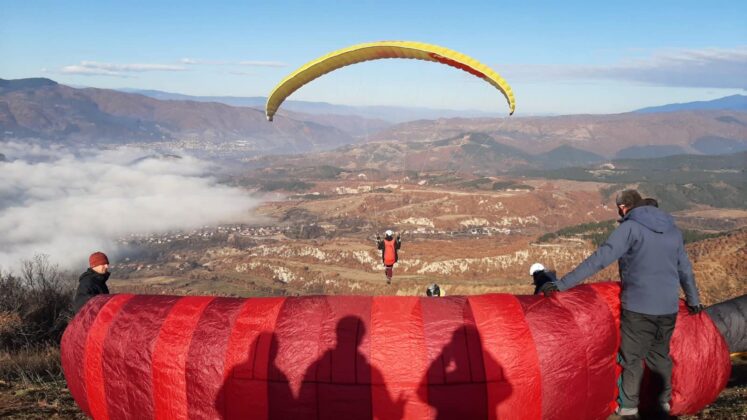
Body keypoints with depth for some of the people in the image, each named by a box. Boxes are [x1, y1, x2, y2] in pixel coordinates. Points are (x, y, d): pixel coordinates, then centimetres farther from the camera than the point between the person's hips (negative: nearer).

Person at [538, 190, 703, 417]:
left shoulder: (630, 228, -10)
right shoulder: (672, 229, 11)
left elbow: (599, 259, -18)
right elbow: (685, 269, 20)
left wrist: (562, 284, -19)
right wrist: (693, 300, 35)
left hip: (639, 307, -6)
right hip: (669, 307, 6)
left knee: (632, 357, 9)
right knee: (659, 354, 22)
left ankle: (628, 406, 18)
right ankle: (666, 399, 32)